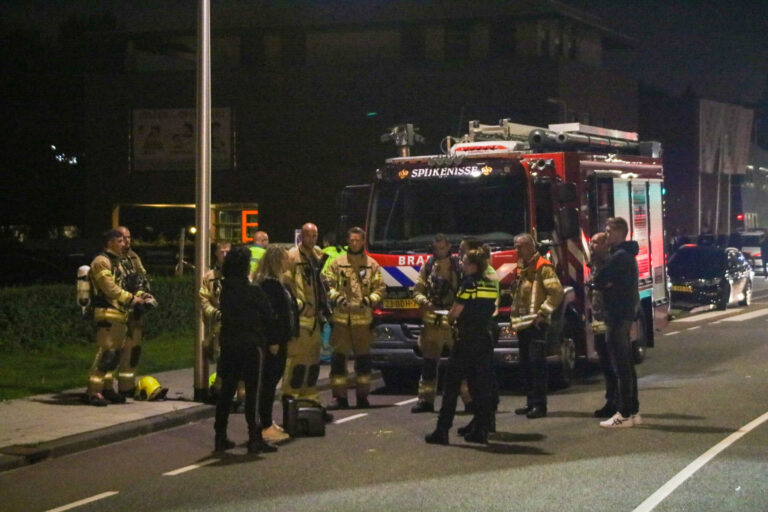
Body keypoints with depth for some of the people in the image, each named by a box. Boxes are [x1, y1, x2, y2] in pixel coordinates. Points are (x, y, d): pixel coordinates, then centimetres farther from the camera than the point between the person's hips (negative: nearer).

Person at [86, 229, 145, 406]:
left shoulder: (116, 262, 22)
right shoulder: (101, 262, -9)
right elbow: (110, 288, -15)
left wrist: (140, 296, 7)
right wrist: (131, 298, -10)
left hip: (120, 314, 10)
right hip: (107, 313, -10)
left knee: (116, 352, 11)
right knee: (106, 352, -13)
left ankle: (107, 387, 19)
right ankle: (93, 391, -12)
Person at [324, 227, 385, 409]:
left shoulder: (372, 265, 10)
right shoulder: (338, 263, 9)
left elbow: (380, 288, 8)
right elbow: (328, 284, 7)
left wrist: (370, 299, -10)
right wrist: (335, 297, -11)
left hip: (363, 317, 0)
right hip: (341, 317, 0)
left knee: (363, 356, 4)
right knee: (338, 355, -2)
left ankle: (362, 395, 12)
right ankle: (339, 396, 2)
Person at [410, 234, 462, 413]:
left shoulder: (459, 266, 2)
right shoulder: (428, 267, 11)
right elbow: (417, 291, 12)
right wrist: (425, 302, -9)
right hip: (432, 321, 3)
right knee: (429, 361, 3)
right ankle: (426, 400, 8)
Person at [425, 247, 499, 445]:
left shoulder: (469, 284, -12)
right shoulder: (492, 286, 8)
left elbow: (455, 312, -12)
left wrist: (450, 316, 8)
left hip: (466, 341, -7)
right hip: (486, 338, 7)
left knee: (452, 386, -1)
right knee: (482, 386, 9)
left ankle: (442, 431, -2)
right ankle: (481, 430, 8)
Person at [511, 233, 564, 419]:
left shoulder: (542, 267, -8)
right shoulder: (521, 268, 20)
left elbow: (556, 292, -17)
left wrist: (543, 313, -19)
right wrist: (514, 314, 18)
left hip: (536, 324, -9)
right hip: (522, 324, 9)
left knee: (537, 363, -11)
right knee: (526, 365, 11)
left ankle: (539, 404, -11)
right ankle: (531, 402, 17)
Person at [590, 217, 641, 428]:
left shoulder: (619, 257, -15)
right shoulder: (628, 255, 18)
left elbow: (597, 281, -15)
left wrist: (600, 284, 5)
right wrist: (605, 285, -4)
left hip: (617, 315, -11)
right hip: (626, 312, 11)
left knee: (621, 365, -9)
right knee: (627, 364, 14)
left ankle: (625, 414, -8)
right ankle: (633, 411, 19)